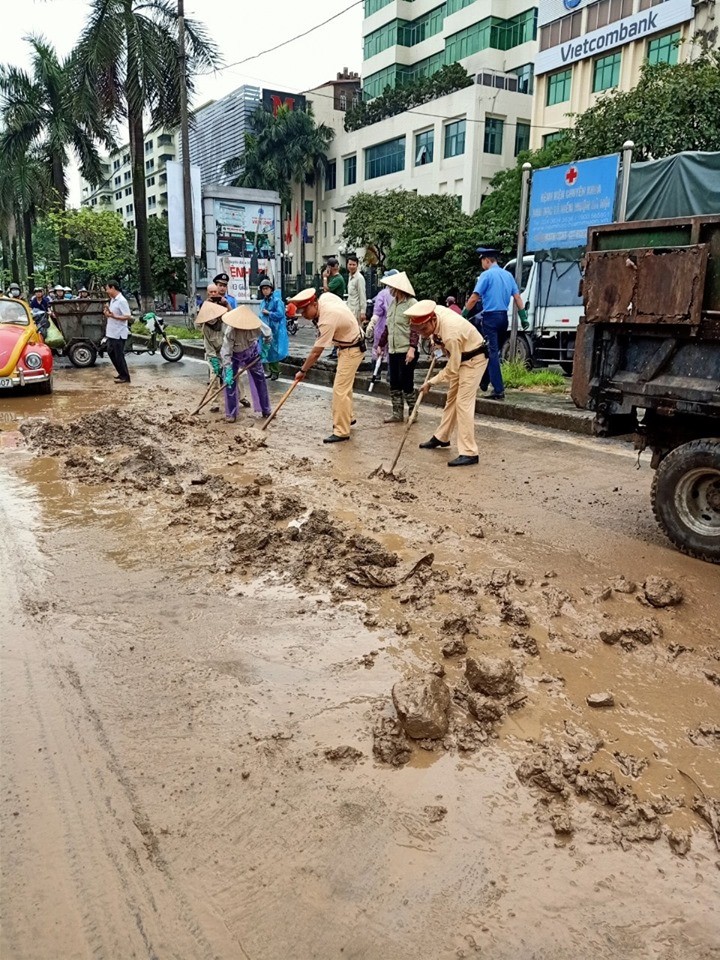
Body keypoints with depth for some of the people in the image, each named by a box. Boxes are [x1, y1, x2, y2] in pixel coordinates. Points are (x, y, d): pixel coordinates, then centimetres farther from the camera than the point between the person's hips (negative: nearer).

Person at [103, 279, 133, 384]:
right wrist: (107, 313, 3)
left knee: (119, 356, -3)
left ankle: (125, 377, 7)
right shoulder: (112, 300, 13)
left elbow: (128, 316, -22)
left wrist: (113, 316, -28)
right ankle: (122, 373, 25)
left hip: (119, 334, -10)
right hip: (111, 333, 10)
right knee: (111, 352, 15)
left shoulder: (121, 301, -16)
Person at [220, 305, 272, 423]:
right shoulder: (230, 331, -38)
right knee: (230, 382, -8)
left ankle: (265, 409, 19)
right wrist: (228, 372, -38)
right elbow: (226, 353, -35)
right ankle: (231, 413, 3)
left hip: (251, 352, 3)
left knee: (259, 379, 6)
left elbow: (268, 335, -8)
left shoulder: (256, 325, -31)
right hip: (234, 355, -3)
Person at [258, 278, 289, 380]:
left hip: (275, 330, -7)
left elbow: (280, 314, -17)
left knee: (274, 350, -4)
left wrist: (268, 313, -14)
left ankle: (276, 372, 6)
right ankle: (271, 370, 22)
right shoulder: (263, 302, 12)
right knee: (267, 350, 11)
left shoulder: (277, 300, -10)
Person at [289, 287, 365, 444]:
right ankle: (347, 418, 37)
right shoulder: (326, 296, -9)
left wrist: (303, 370, -14)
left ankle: (342, 431, -9)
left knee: (340, 390, -12)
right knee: (345, 385, 22)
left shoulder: (327, 321, -32)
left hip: (351, 350, -10)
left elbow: (316, 352, -25)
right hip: (349, 343, 10)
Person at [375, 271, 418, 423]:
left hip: (406, 351, -7)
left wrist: (412, 348, -26)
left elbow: (415, 329, -17)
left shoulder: (412, 303, -10)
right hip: (393, 350, 8)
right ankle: (397, 414, 18)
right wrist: (381, 345, 20)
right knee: (394, 384, 9)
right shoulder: (392, 303, 13)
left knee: (406, 384, -1)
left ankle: (413, 414, 12)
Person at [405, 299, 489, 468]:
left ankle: (469, 453, -15)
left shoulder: (451, 334, -37)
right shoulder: (435, 311, -14)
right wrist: (437, 340, 9)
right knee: (451, 398, 17)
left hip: (473, 359, -9)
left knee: (463, 403, -15)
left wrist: (430, 383, -19)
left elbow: (451, 370, -28)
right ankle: (441, 437, 32)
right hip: (459, 356, 9)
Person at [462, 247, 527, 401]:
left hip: (490, 317, -7)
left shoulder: (486, 275, -8)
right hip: (504, 317, 7)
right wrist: (523, 317, 12)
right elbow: (517, 297, 10)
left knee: (492, 354, -7)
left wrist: (462, 315, -7)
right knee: (494, 352, 15)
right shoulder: (508, 275, 12)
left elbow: (474, 298, -13)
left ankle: (499, 390, -12)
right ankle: (483, 382, 25)